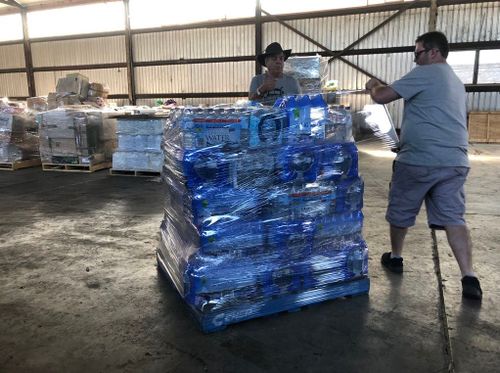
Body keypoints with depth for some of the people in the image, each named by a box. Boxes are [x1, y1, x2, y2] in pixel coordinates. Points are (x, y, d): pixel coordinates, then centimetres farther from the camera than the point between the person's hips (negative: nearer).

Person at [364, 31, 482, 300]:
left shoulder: (426, 72, -5)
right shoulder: (456, 82, 23)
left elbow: (382, 97, -9)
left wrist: (372, 86, 12)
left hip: (419, 159, -7)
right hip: (455, 161, 7)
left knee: (400, 212, 12)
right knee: (453, 217, 5)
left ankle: (395, 258, 29)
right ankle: (469, 278, -3)